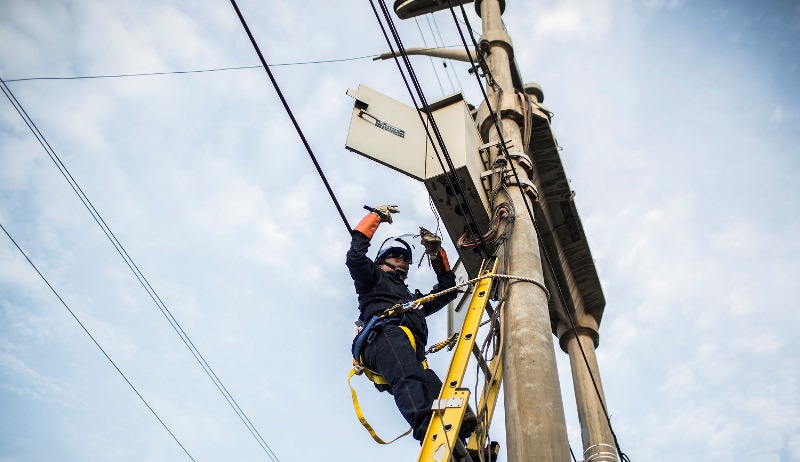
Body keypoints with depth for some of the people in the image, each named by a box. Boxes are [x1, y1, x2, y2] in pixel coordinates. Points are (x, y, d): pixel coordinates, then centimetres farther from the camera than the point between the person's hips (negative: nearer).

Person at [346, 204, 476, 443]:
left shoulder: (415, 298, 48)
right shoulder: (374, 279, 33)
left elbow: (447, 290, 49)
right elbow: (356, 256, 16)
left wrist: (437, 253, 45)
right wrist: (375, 216, 25)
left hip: (411, 354, 6)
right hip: (385, 337, -6)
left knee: (435, 389, -29)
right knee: (410, 379, -40)